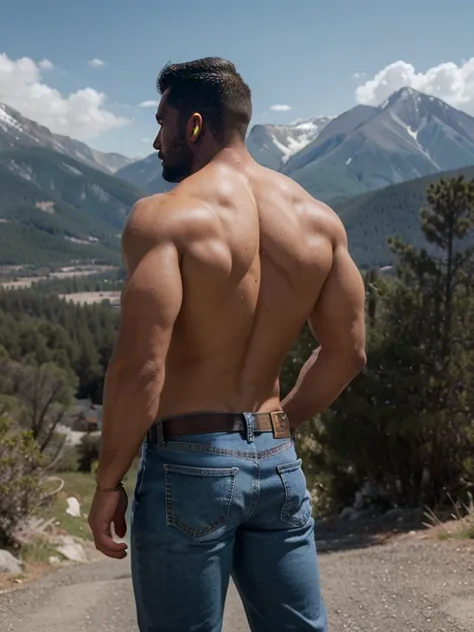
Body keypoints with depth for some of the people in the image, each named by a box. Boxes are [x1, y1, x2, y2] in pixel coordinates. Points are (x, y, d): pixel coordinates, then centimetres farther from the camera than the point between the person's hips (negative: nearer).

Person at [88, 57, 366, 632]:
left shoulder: (163, 217, -13)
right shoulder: (318, 219, 5)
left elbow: (140, 365, -20)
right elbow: (347, 351, 8)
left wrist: (108, 483, -9)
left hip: (187, 464, -5)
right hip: (279, 462, 6)